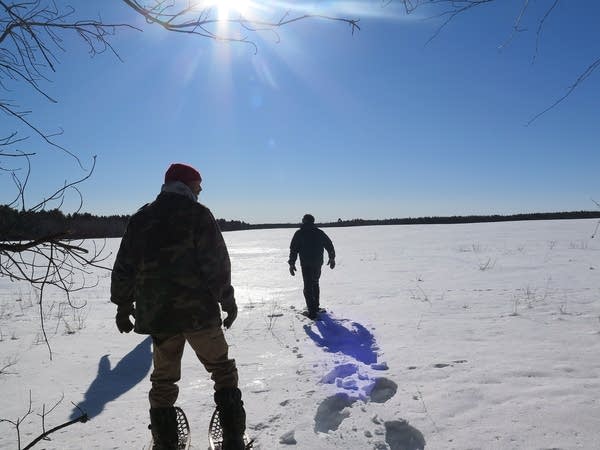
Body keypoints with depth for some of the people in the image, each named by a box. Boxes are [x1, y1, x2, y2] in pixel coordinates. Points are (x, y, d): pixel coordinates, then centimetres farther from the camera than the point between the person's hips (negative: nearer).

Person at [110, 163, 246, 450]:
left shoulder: (140, 218, 10)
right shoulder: (198, 214, -6)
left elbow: (123, 267, 11)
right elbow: (216, 263, -12)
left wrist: (123, 305, 20)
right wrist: (228, 301, -3)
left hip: (154, 314, 5)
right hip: (198, 310, -4)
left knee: (163, 378, 19)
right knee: (222, 369, 11)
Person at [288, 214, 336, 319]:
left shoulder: (299, 234, -2)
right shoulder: (320, 233, 7)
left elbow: (293, 250, -5)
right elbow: (330, 246, 13)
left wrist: (292, 264, -1)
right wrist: (332, 259, 25)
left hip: (305, 264, -4)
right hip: (317, 264, 4)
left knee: (308, 287, 0)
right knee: (315, 284, 23)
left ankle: (312, 311, -6)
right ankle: (315, 306, 31)